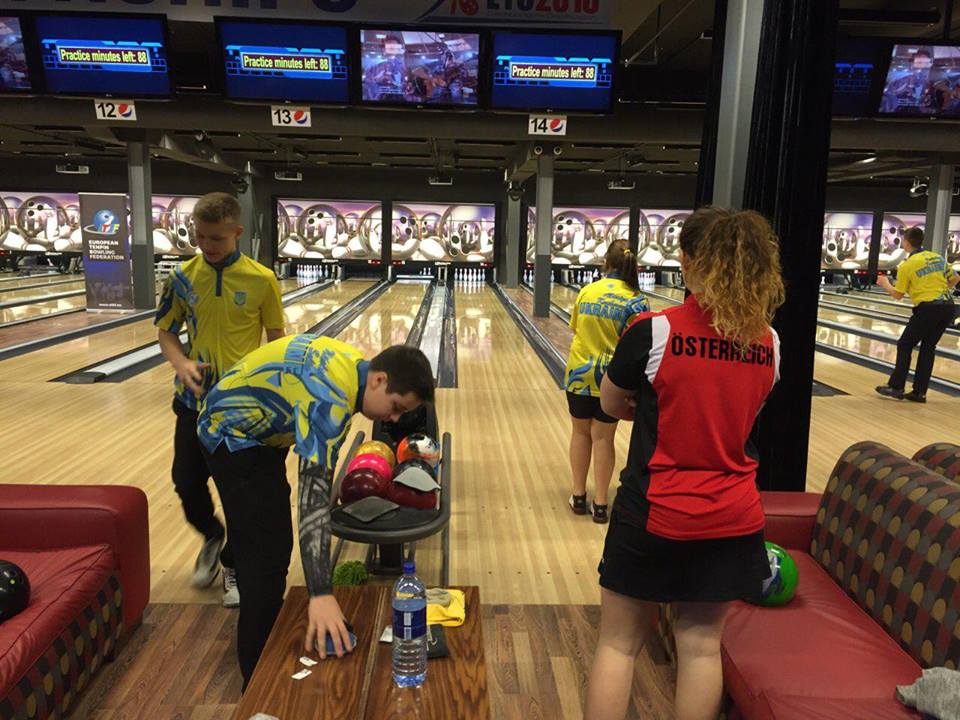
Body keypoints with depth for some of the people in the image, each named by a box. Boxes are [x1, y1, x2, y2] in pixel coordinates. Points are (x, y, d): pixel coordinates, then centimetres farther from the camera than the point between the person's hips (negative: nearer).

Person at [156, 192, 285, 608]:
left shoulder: (262, 281, -10)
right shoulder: (182, 278, -2)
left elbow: (276, 340, -2)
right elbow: (166, 332, 5)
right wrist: (181, 363, -14)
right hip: (195, 400, 3)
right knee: (186, 481, 8)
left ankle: (233, 566, 27)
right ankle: (212, 537, 39)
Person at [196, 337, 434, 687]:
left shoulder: (353, 364, -6)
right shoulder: (331, 396, -35)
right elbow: (315, 490, -42)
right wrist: (321, 594, -46)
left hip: (258, 434, 10)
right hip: (234, 438, -10)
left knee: (273, 547, 20)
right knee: (265, 558, -7)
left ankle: (269, 641, 38)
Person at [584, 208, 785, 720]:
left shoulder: (654, 331, -16)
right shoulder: (768, 344, -2)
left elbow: (611, 405, -2)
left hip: (655, 514, -4)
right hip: (731, 520, 4)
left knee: (619, 643, 11)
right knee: (701, 644, 15)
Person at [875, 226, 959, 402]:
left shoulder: (906, 265, -6)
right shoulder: (938, 257, 12)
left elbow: (897, 295, 0)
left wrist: (885, 283, 18)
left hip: (927, 309, -6)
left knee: (905, 345, 7)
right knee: (928, 348, 12)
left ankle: (896, 387, 6)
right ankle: (919, 392, 11)